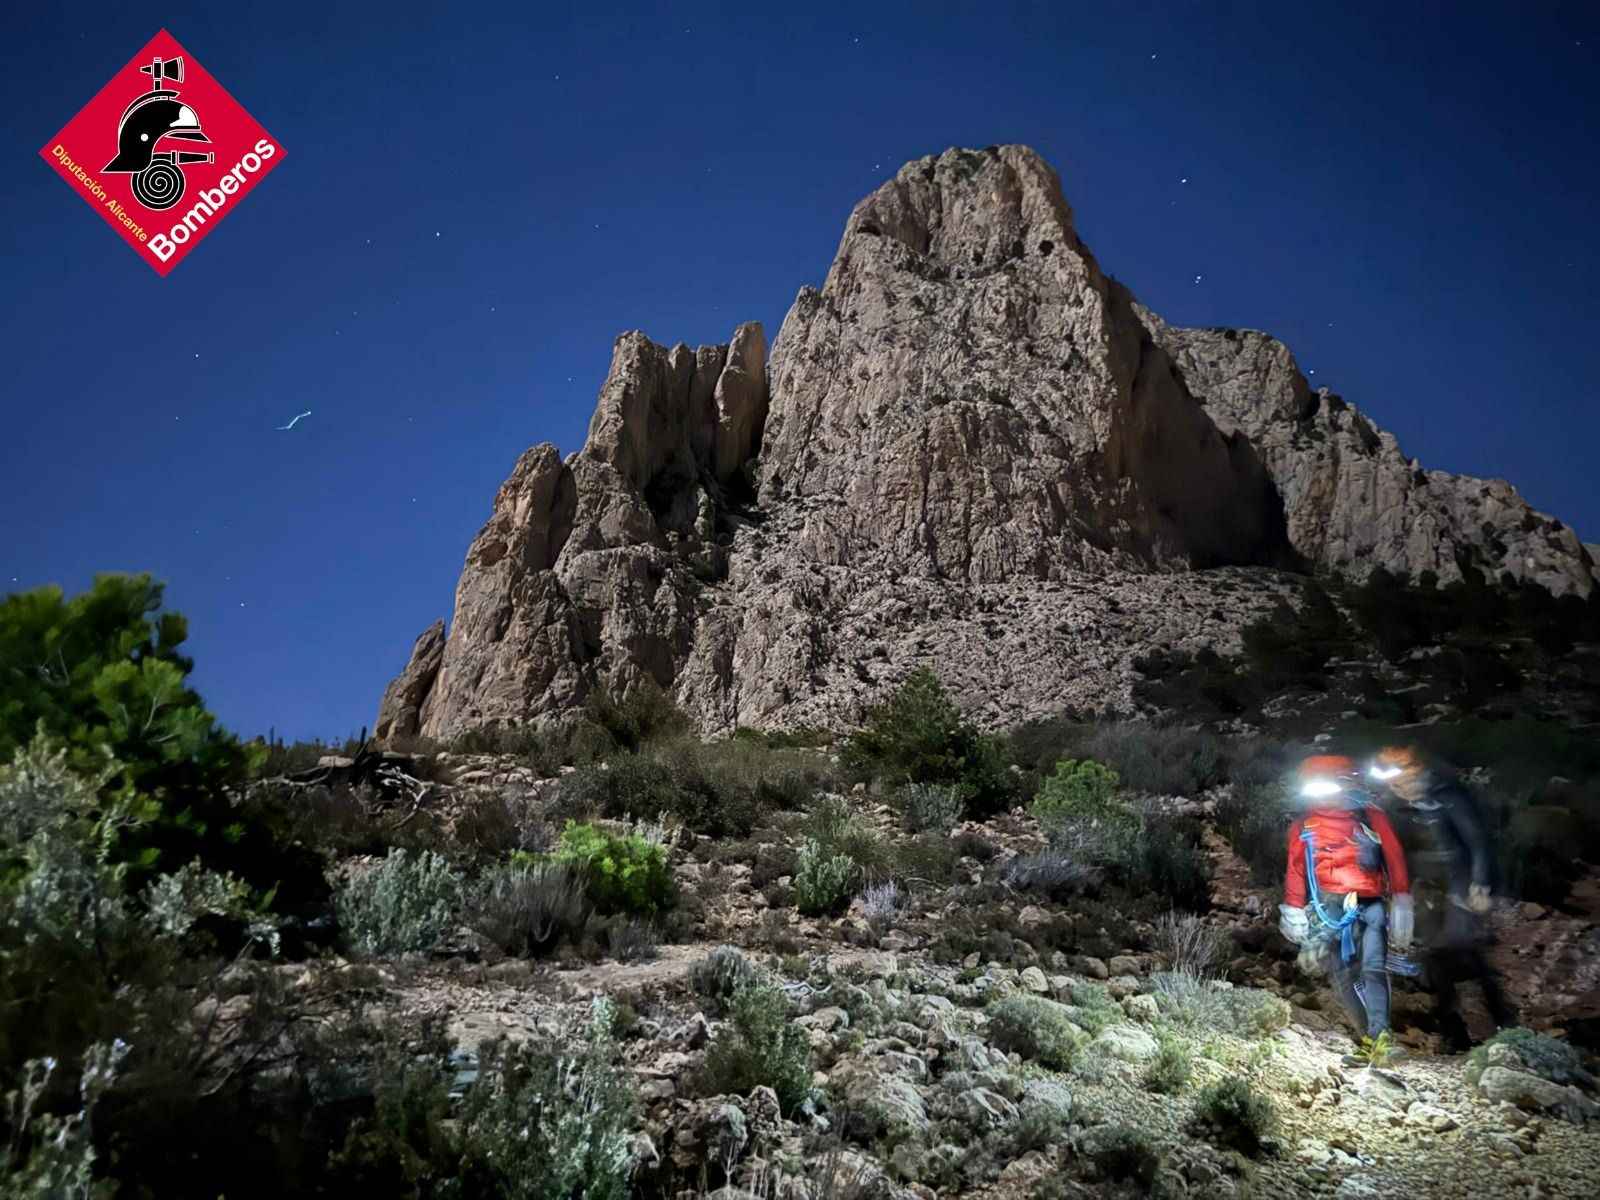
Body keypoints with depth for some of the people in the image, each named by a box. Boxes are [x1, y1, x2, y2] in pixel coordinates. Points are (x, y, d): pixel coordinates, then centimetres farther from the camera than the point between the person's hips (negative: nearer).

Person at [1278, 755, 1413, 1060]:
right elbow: (1295, 874, 12)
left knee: (1373, 970, -18)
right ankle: (1368, 1036, 8)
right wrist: (1295, 916, 8)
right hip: (1329, 911, 2)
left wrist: (1401, 909, -1)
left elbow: (1395, 862, 5)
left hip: (1371, 906, -2)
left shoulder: (1372, 818, 6)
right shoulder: (1303, 828, 9)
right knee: (1344, 978, 1)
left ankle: (1380, 1038, -25)